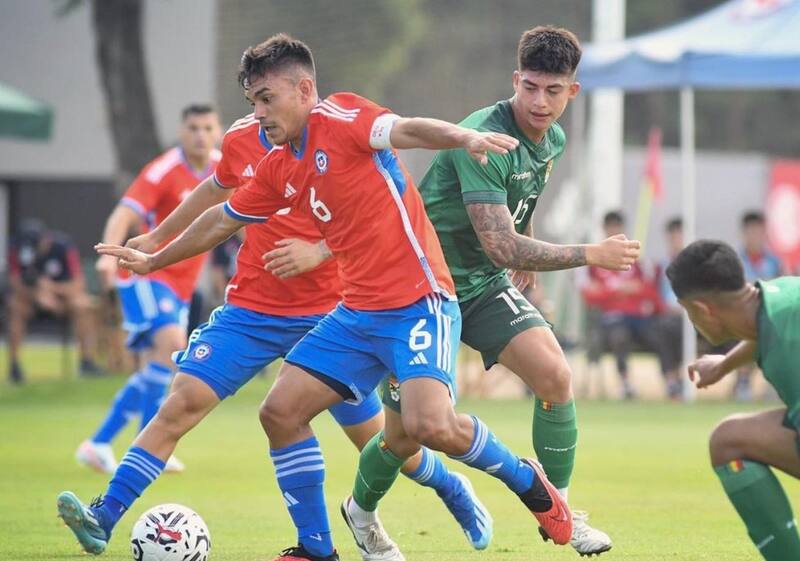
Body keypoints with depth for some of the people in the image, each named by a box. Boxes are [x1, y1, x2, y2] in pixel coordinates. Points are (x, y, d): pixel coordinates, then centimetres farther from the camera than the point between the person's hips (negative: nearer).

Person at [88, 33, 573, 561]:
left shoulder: (339, 118, -9)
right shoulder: (279, 168, 14)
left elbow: (406, 129, -28)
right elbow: (222, 220, 29)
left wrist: (463, 136, -49)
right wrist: (154, 259, 39)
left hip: (418, 302, -8)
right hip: (357, 313, 8)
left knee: (429, 424, -26)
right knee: (281, 411, 1)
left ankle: (527, 480, 0)